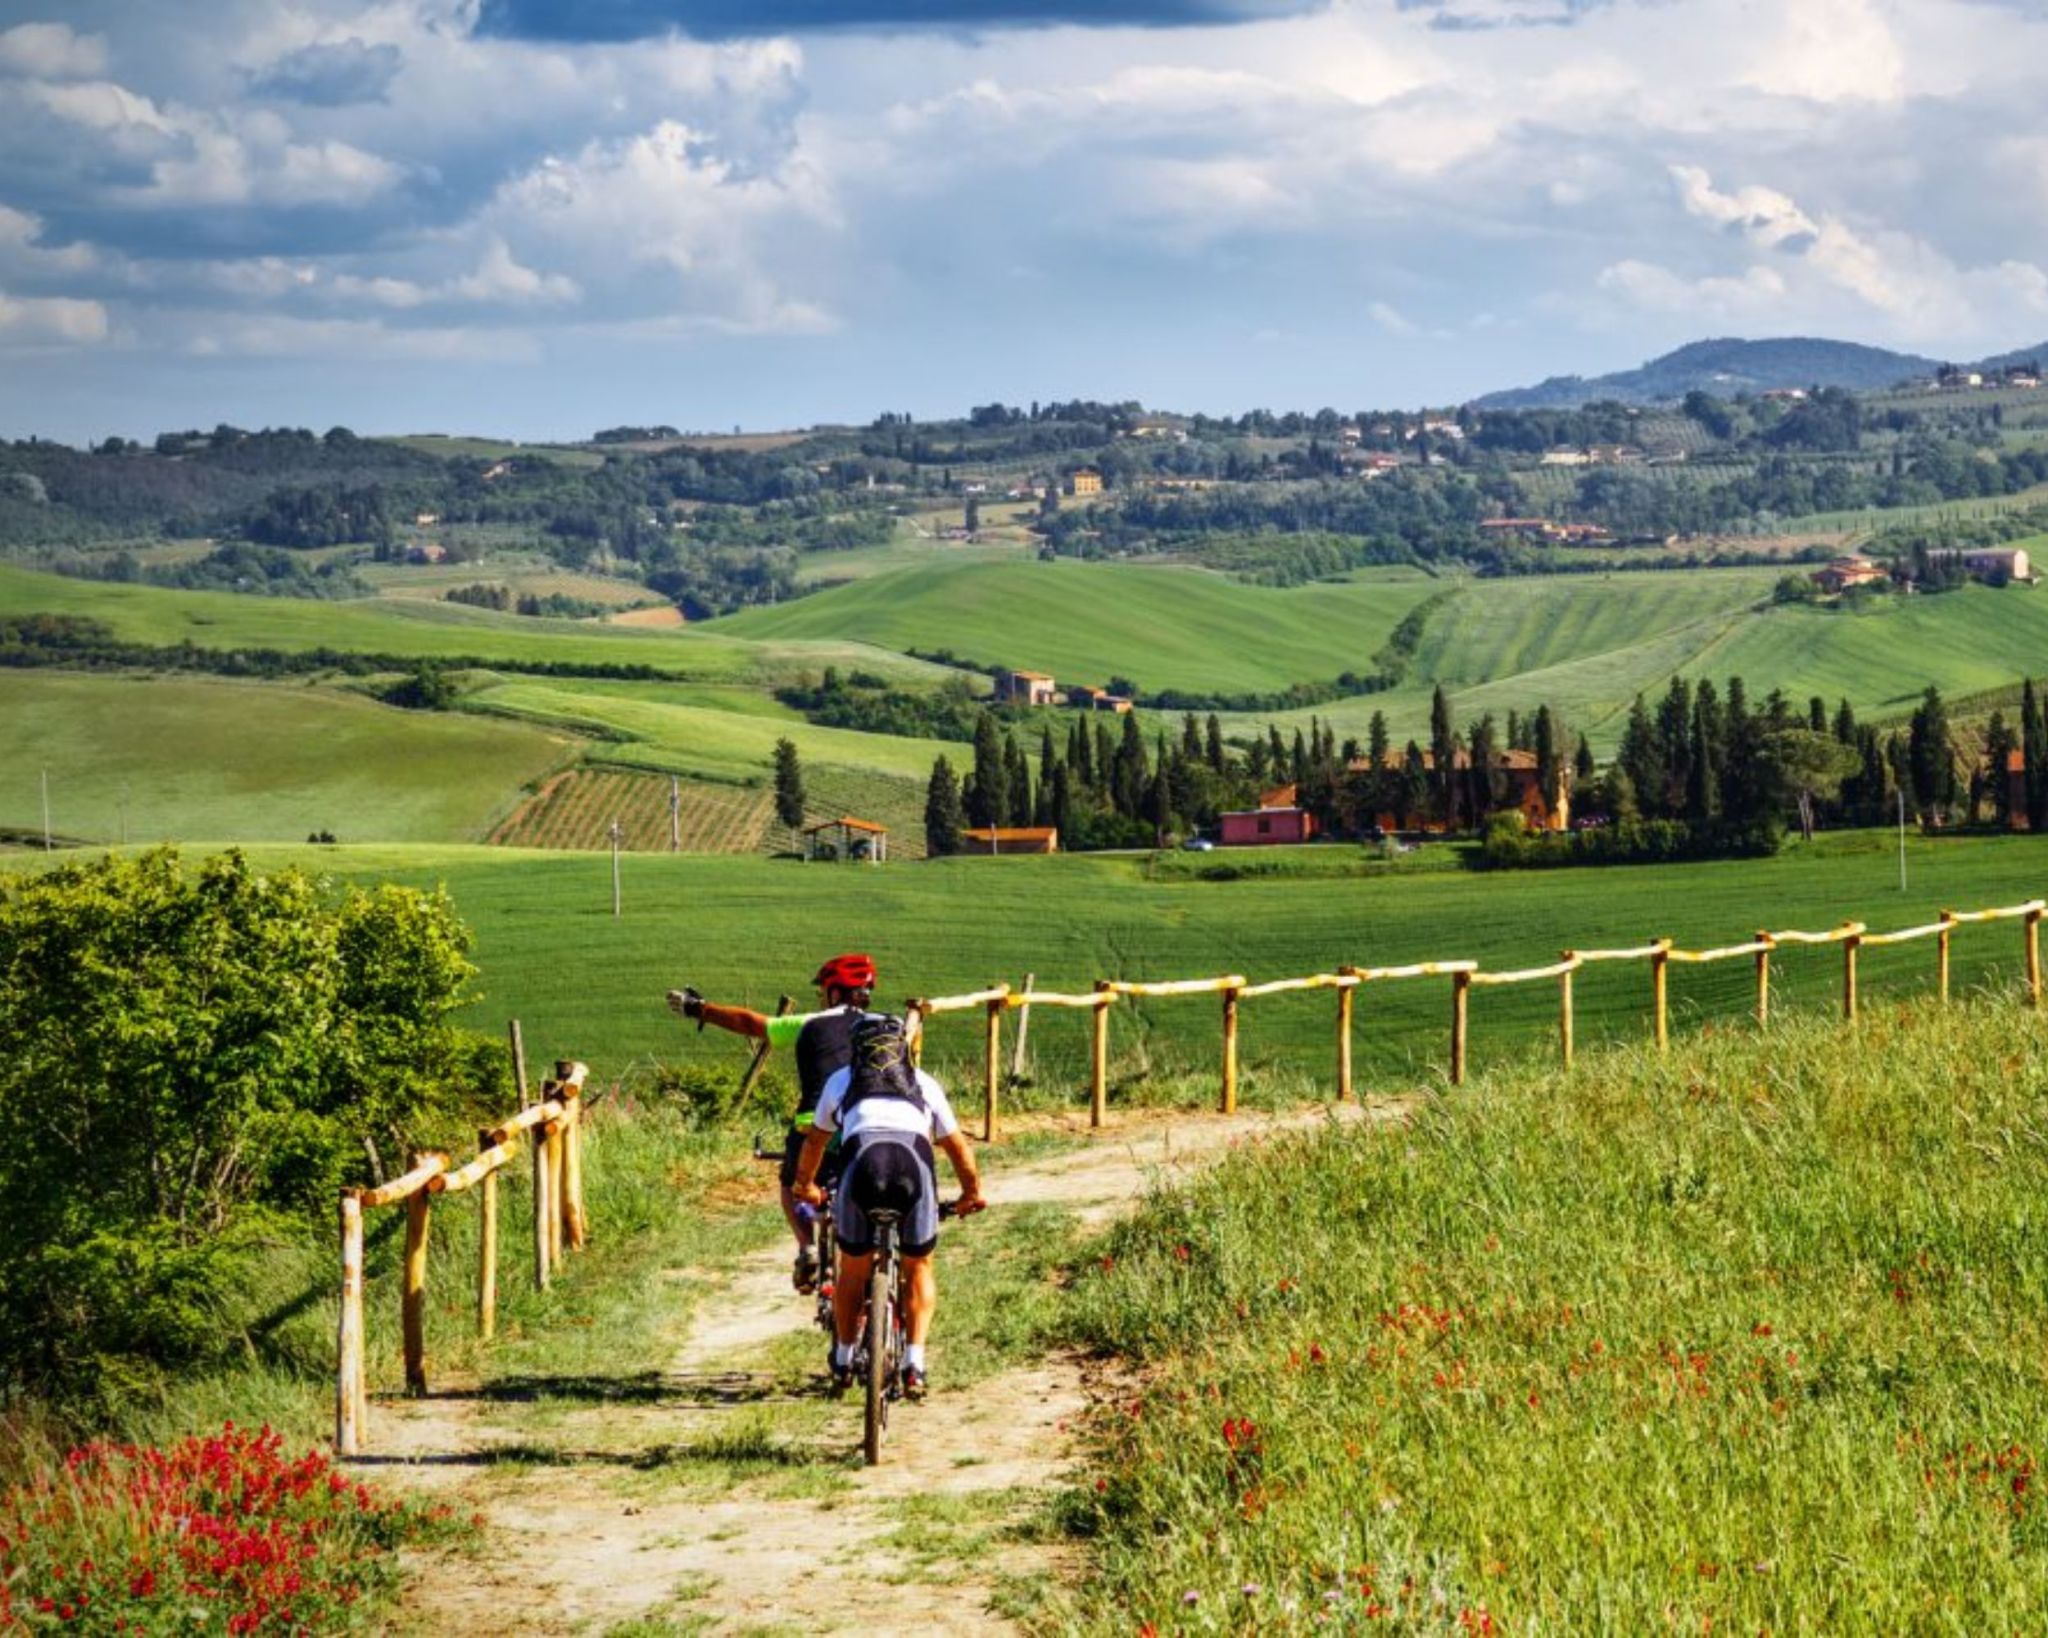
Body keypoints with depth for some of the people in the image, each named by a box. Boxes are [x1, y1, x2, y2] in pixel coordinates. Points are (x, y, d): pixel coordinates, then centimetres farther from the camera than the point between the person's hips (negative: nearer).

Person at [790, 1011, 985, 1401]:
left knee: (853, 1271, 21)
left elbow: (815, 1140, 45)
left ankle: (843, 1362, 31)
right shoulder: (924, 1083, 32)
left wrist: (806, 1185, 62)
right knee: (919, 1268, 20)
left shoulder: (841, 1080, 32)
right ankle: (914, 1364, 9)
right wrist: (972, 1193, 53)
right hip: (914, 1161, 0)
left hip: (861, 1157, 0)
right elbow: (957, 1145, 37)